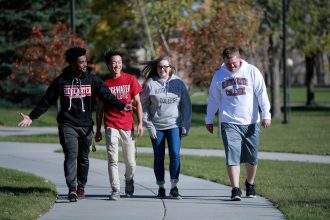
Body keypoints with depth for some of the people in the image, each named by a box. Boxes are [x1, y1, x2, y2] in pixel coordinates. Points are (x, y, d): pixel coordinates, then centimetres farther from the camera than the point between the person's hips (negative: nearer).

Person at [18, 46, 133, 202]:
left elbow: (106, 95, -5)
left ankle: (81, 187, 25)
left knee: (83, 158, 10)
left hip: (86, 125, 2)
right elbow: (46, 101, 5)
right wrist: (31, 117, 2)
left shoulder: (92, 80, 2)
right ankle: (72, 189, -22)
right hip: (67, 125, -2)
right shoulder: (61, 81, -1)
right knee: (71, 155, -16)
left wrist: (121, 106, -20)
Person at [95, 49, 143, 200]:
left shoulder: (130, 80, 3)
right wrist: (98, 130, 6)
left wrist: (140, 123, -1)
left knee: (130, 162, 5)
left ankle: (129, 180, 34)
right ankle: (115, 190, -2)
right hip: (111, 127, -1)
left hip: (128, 126, 1)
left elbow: (137, 103, 7)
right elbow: (100, 108, 7)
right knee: (113, 160, -7)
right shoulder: (104, 83, 2)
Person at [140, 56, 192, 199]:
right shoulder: (150, 84, 0)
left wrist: (185, 127, 1)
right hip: (156, 127, 0)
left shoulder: (178, 83, 2)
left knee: (175, 154, -12)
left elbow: (186, 105, 5)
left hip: (174, 125, 0)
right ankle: (161, 187, 14)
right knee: (159, 157, 4)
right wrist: (150, 127, -3)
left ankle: (174, 187, -7)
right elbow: (144, 106, 2)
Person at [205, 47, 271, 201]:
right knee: (232, 156, -11)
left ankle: (250, 183, 31)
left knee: (252, 158, 8)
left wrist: (266, 115, -6)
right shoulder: (218, 76, 6)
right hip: (229, 124, 0)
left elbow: (262, 94, -1)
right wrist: (209, 120, 16)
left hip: (251, 123, 0)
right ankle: (235, 189, -13)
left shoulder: (252, 71, 1)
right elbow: (213, 99, 15)